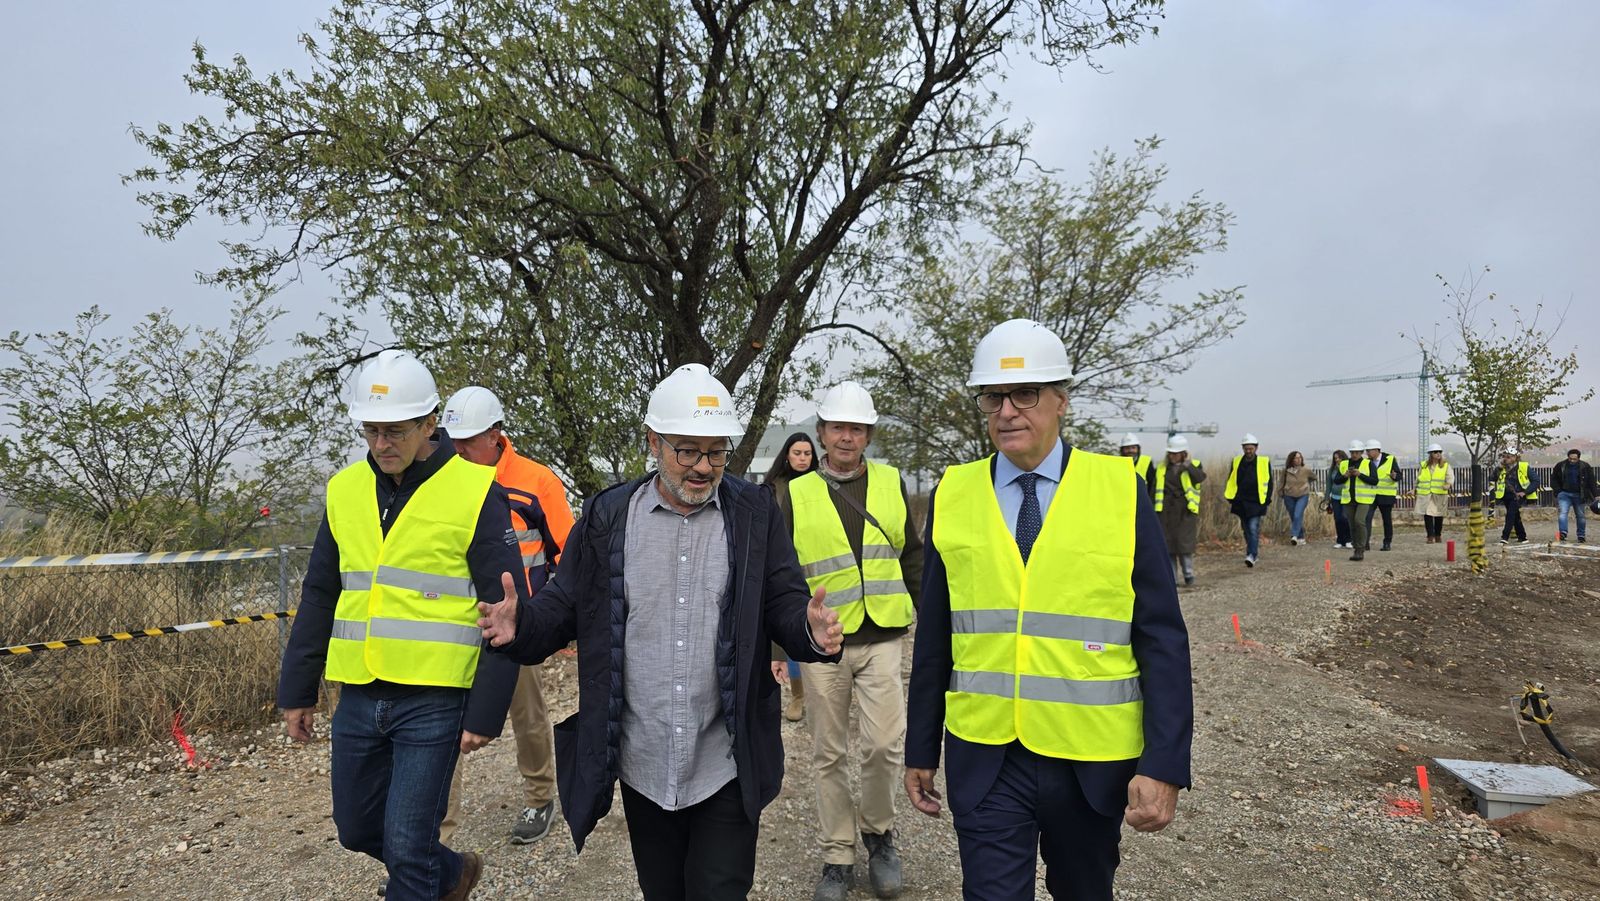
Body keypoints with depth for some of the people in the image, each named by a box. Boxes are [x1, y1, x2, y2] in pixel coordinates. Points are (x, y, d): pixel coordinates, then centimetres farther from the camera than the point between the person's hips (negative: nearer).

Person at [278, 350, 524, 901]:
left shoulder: (475, 493, -12)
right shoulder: (345, 490, 5)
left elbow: (506, 611, -11)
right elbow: (319, 598, 14)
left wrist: (486, 712, -12)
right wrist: (297, 690, 13)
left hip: (433, 702, -6)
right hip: (358, 699, 6)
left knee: (407, 846, 1)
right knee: (358, 829, 19)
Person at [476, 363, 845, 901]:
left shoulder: (756, 514, -4)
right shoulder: (607, 516, -2)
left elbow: (783, 605, -3)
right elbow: (566, 604, 2)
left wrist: (811, 631, -24)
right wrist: (520, 626, -18)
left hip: (728, 766, -2)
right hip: (642, 764, 2)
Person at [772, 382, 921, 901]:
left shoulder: (891, 484, 6)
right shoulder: (795, 495, 1)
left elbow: (913, 557, 13)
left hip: (882, 638, 0)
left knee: (885, 745, -5)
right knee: (829, 755, 10)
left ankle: (878, 832, 24)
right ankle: (837, 857, 27)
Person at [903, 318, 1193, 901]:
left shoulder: (1121, 491, -6)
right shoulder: (952, 496, -2)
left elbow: (1162, 639, -6)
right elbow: (933, 639, 3)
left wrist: (1165, 765, -11)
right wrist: (920, 750, 7)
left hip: (1094, 760, 1)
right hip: (984, 759, 0)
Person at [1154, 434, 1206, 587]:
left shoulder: (1194, 465, 4)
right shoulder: (1162, 468, 11)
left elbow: (1200, 478, -17)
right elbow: (1154, 490, 13)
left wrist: (1188, 466, -24)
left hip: (1186, 511, -3)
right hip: (1166, 511, 3)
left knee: (1185, 543, -7)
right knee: (1167, 545, 2)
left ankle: (1188, 573, 9)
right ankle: (1171, 578, 9)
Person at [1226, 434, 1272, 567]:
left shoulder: (1264, 463, 0)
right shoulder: (1236, 462, 7)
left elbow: (1269, 483, 5)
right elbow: (1231, 481, 13)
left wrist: (1268, 501, 0)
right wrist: (1230, 499, 6)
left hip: (1256, 502, -4)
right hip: (1241, 502, 4)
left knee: (1253, 528, -13)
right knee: (1246, 530, 12)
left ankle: (1252, 555, -16)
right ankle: (1253, 552, 25)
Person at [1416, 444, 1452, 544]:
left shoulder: (1446, 466, 5)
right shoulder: (1424, 466, 10)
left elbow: (1449, 477, -11)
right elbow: (1418, 479, 19)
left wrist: (1448, 484, -31)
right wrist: (1415, 490, 19)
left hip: (1440, 495, 0)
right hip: (1425, 495, 0)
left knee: (1439, 516, 8)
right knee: (1427, 515, -10)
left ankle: (1438, 535, 26)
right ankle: (1430, 536, -8)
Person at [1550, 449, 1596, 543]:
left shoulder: (1585, 467, -1)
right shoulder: (1560, 466, -1)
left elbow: (1591, 482, 3)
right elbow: (1553, 479, 8)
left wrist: (1595, 495, -1)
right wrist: (1558, 491, -3)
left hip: (1579, 495, 1)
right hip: (1564, 493, -1)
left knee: (1581, 515, 9)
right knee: (1563, 513, -16)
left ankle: (1581, 536, 19)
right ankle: (1563, 533, -23)